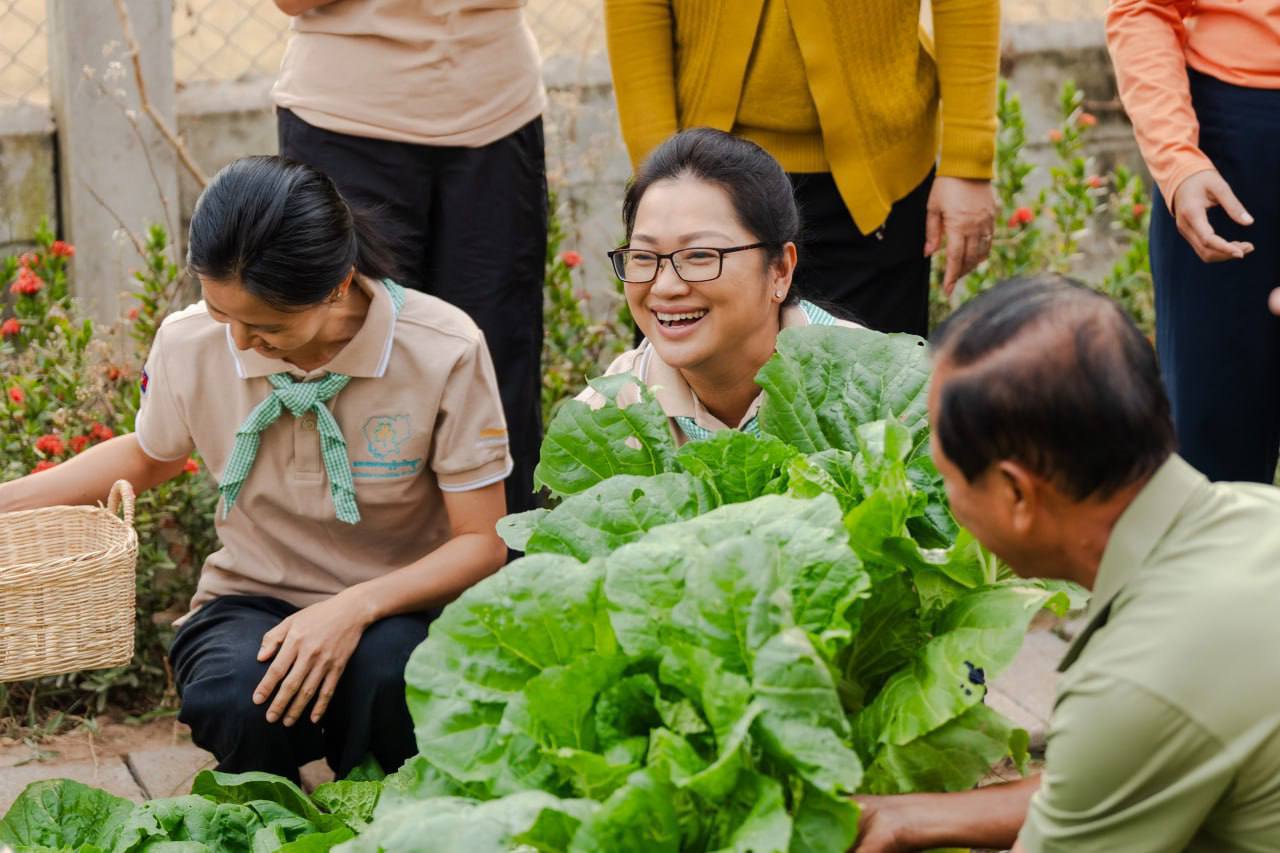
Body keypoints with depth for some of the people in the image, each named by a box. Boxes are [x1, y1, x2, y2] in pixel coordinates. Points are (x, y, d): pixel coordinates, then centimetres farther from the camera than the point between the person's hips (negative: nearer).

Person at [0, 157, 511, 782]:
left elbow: (482, 542, -13)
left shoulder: (445, 351, -19)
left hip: (395, 608, -1)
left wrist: (356, 608, -29)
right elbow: (150, 455, 17)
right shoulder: (188, 344, -9)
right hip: (253, 600, 2)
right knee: (238, 700, -35)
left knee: (393, 675, -38)